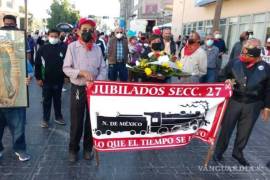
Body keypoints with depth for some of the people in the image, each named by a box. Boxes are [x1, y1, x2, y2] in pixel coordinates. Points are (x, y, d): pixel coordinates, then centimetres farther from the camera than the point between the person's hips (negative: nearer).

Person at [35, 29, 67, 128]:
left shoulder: (63, 48, -4)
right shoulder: (43, 49, -3)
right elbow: (37, 64, 1)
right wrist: (38, 78, -1)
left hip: (59, 80, 0)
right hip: (46, 80, 0)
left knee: (57, 100, 15)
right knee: (46, 100, 11)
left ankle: (58, 117, 29)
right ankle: (45, 119, 23)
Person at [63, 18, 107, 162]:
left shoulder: (97, 48, 4)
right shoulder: (72, 47, -4)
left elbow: (103, 68, 4)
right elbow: (66, 68, -7)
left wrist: (98, 81, -13)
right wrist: (81, 72, -22)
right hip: (78, 88, -2)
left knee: (92, 120, 12)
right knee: (76, 121, 6)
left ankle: (88, 148, 30)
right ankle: (73, 149, 25)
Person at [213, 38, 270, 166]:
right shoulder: (234, 63, -6)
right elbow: (222, 76, 7)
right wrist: (226, 81, -15)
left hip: (253, 105, 1)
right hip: (233, 102, -1)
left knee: (245, 131, 15)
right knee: (226, 127, 8)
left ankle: (238, 152, 36)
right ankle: (219, 151, 26)